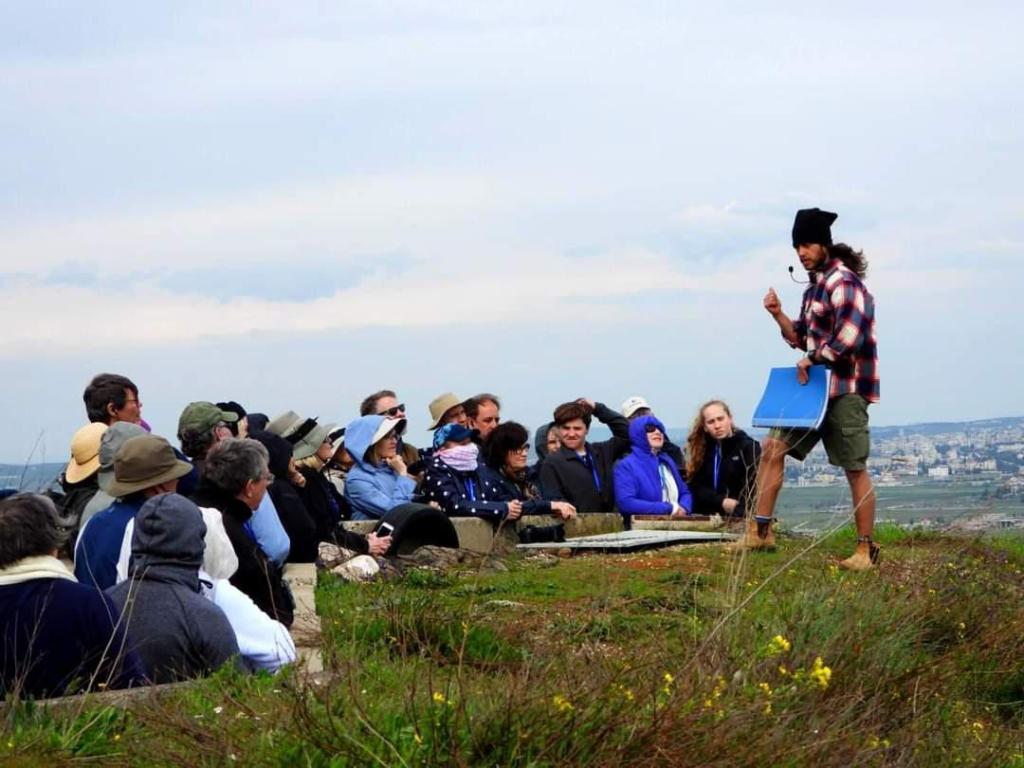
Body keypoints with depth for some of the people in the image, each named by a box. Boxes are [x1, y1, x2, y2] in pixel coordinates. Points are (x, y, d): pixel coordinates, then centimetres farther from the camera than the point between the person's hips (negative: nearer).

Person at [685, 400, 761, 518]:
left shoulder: (749, 447, 2)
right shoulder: (703, 449, 15)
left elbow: (753, 489, -10)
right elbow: (696, 487, 7)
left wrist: (737, 516, -25)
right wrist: (722, 502, -10)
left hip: (739, 519, -3)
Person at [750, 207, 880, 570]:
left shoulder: (843, 281, -13)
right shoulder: (816, 285, 17)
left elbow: (849, 336, -25)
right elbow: (800, 338, 22)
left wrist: (812, 359, -15)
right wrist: (778, 314, 6)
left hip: (846, 389, -10)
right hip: (815, 387, 10)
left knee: (855, 469, -4)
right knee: (772, 448, 5)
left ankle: (866, 550, 2)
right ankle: (761, 531, 9)